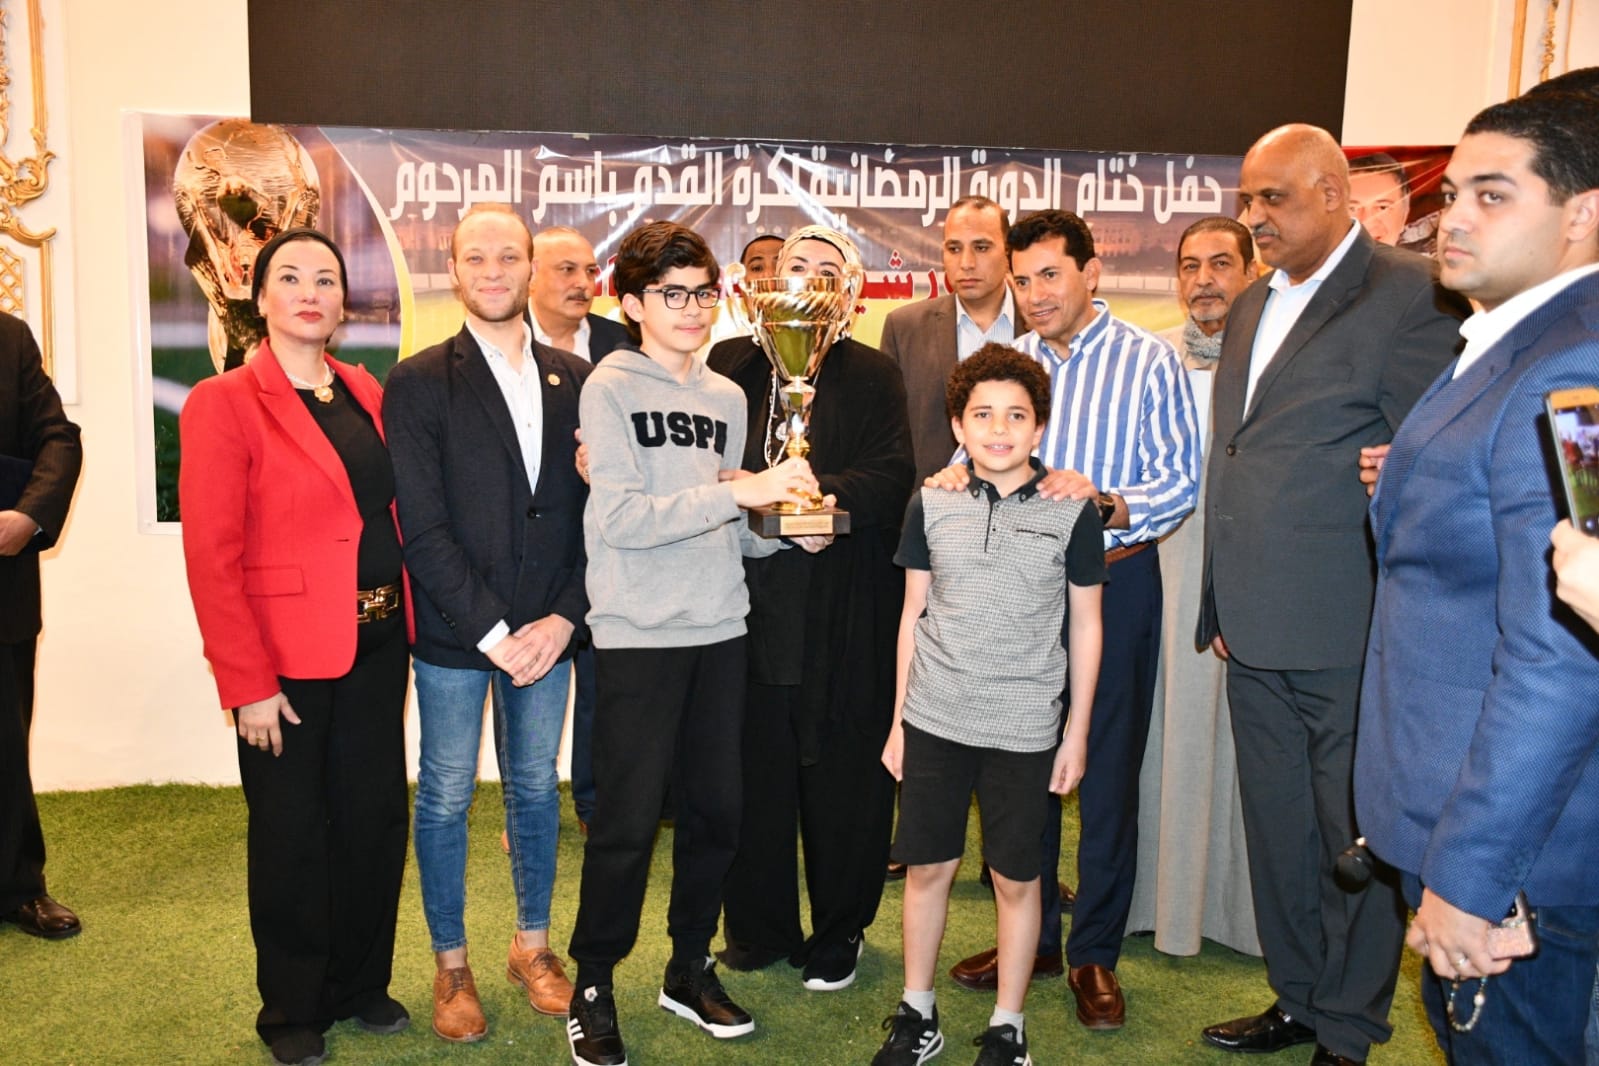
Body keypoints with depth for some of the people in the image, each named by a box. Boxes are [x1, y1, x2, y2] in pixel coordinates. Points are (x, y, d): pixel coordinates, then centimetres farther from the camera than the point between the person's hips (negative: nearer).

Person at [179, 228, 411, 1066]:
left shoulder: (368, 394, 8)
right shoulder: (223, 404, -9)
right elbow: (211, 556, -13)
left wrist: (403, 617, 3)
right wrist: (247, 683, -15)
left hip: (376, 644, 5)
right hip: (286, 655, -5)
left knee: (376, 816, 13)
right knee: (291, 832, 9)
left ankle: (361, 982, 33)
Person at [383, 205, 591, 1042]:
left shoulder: (574, 379, 5)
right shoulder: (419, 382, -5)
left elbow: (593, 511, 3)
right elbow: (423, 528, -10)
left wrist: (562, 618, -7)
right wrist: (492, 632, -14)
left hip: (545, 630, 3)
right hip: (454, 633, -3)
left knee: (535, 789, 15)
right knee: (445, 798, 9)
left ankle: (533, 945, 33)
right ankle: (451, 965, 27)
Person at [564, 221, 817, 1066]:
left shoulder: (727, 397, 11)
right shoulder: (609, 388, -5)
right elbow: (623, 520, -16)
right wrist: (744, 490, -20)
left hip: (719, 630, 5)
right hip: (637, 636, -5)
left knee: (715, 812, 11)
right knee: (626, 822, 1)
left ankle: (689, 970, 30)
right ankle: (593, 988, 21)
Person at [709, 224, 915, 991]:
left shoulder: (873, 377, 3)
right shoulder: (728, 365, 9)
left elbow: (888, 482, -8)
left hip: (843, 615, -1)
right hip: (750, 603, 2)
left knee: (844, 777, 7)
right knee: (754, 771, 9)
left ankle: (838, 935, 26)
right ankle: (757, 929, 28)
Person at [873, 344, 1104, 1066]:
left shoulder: (1072, 511, -4)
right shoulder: (931, 504, 1)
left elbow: (1084, 624, 3)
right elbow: (913, 614, 7)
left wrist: (1077, 734, 3)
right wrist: (898, 720, 8)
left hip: (1024, 728, -1)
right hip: (934, 721, 2)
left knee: (1016, 878, 9)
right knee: (926, 867, 10)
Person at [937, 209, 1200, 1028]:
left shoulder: (1148, 360, -3)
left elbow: (1181, 478, -10)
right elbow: (980, 454, 10)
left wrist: (1106, 503, -27)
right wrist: (959, 478, -13)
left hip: (1116, 578, -3)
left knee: (1107, 771, 4)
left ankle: (1094, 952, 20)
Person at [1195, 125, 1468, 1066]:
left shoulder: (1413, 295, -10)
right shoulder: (1253, 307, 15)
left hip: (1353, 636, -7)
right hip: (1258, 635, 7)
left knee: (1358, 840, 8)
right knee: (1277, 832, 17)